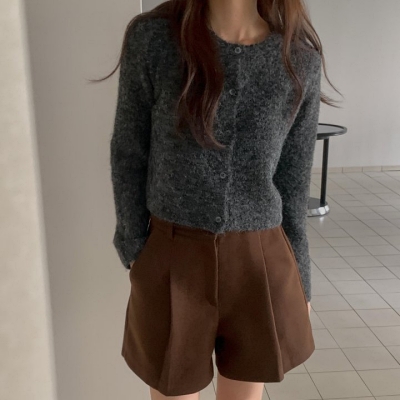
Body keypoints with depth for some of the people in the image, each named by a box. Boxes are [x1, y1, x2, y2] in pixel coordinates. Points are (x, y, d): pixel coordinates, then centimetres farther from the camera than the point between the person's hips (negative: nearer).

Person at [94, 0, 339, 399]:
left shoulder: (301, 57, -4)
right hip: (172, 259, -1)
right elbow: (129, 155, -1)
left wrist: (299, 282, 7)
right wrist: (136, 254, -1)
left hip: (259, 262, 2)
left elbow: (294, 177, 3)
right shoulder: (151, 37, -10)